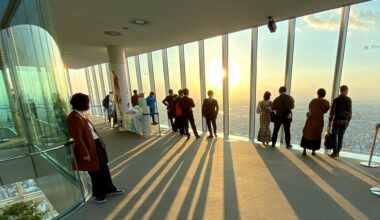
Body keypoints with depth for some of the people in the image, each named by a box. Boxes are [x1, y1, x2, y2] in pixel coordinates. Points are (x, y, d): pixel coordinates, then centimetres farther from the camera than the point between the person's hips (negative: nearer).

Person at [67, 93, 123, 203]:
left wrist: (100, 141, 17)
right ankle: (98, 195, 34)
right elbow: (77, 138, -24)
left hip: (97, 144, 10)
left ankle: (109, 189, 38)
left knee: (104, 168, 20)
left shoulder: (82, 114, 9)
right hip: (90, 147, -9)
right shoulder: (73, 117, -21)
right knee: (96, 172, 10)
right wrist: (85, 153, -23)